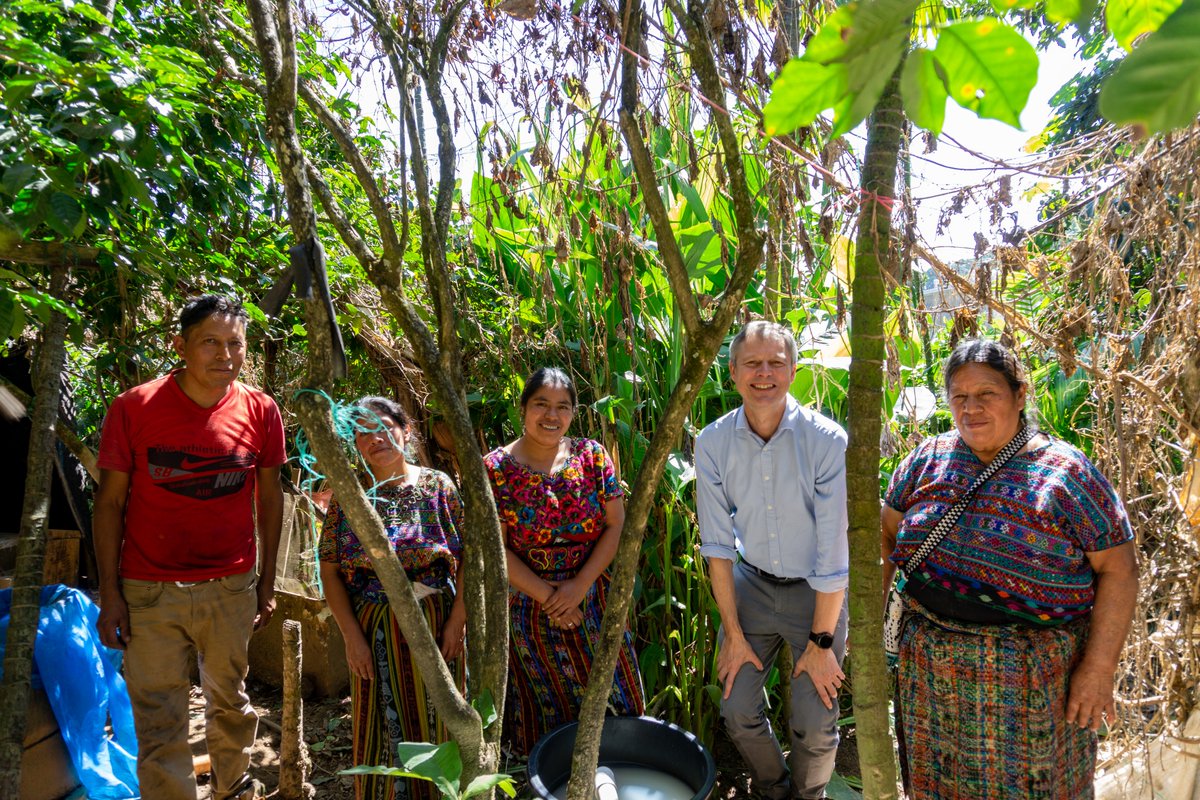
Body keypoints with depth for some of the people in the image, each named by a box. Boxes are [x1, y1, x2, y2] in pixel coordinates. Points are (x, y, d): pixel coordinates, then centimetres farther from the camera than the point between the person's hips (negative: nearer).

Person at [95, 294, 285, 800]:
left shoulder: (260, 412, -4)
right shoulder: (134, 409, -9)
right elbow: (109, 502, -3)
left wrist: (268, 581, 6)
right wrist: (110, 595, -5)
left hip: (232, 587, 2)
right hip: (149, 591, -2)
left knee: (230, 703, 18)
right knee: (159, 724, 3)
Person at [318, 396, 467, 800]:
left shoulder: (437, 485, -1)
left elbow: (468, 557, -3)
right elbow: (330, 572, -1)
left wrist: (457, 621, -10)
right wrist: (352, 636, -8)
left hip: (436, 623, 0)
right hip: (374, 629, 0)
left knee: (436, 721, 9)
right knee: (382, 728, 8)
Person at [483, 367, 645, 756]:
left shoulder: (591, 456, -4)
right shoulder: (496, 468, -10)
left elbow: (616, 526, -5)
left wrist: (580, 585, -14)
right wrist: (547, 595, -15)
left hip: (593, 602, 2)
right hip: (530, 605, -2)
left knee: (608, 700, 14)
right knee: (547, 709, 14)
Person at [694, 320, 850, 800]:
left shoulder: (827, 441, -23)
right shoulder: (712, 443, -13)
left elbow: (834, 550, -18)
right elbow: (717, 546, -7)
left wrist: (820, 643, -13)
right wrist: (734, 634, -4)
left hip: (818, 591, -2)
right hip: (751, 582, 3)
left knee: (815, 724, -3)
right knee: (737, 709, 4)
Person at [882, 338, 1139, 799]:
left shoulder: (1064, 472, -8)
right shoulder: (927, 460, 2)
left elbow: (1117, 568, -7)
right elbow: (887, 533, 10)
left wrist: (1099, 666, -12)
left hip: (1031, 678, -3)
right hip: (931, 670, 3)